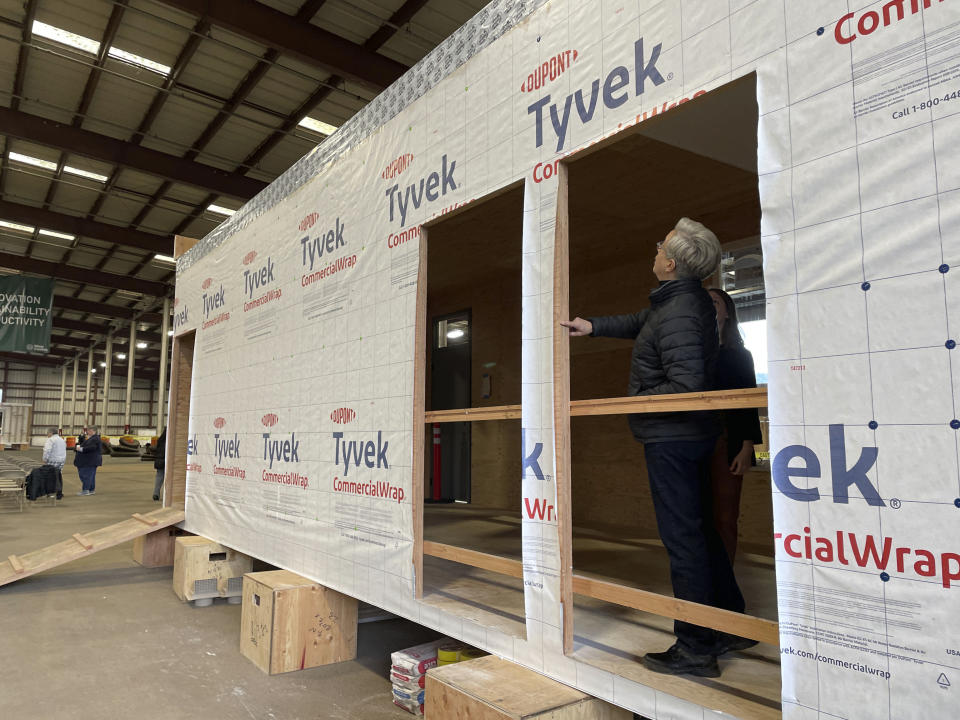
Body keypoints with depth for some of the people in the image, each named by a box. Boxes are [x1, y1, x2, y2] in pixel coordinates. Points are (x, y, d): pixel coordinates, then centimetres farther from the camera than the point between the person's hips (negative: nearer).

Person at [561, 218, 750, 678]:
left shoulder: (678, 314, -22)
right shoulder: (687, 298, 11)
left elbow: (687, 385, -28)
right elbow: (639, 324, 27)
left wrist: (636, 401, -14)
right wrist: (593, 327, 21)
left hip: (670, 437, -11)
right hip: (690, 434, 11)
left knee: (682, 539, -2)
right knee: (701, 531, 19)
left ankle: (695, 649, 9)